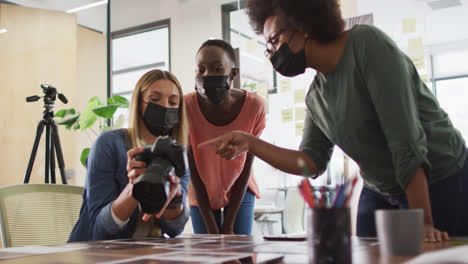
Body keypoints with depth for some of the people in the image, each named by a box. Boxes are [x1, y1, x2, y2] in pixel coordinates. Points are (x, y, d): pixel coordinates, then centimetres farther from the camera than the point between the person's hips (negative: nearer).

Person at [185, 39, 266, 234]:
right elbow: (193, 172, -16)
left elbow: (246, 167, -14)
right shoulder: (186, 107, -25)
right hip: (202, 195, 0)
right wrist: (211, 227, -13)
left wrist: (228, 226, -12)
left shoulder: (254, 106, -23)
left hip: (240, 191, 1)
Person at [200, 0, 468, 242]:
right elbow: (312, 161, 3)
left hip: (441, 184, -6)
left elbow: (407, 141, -26)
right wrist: (250, 143, -7)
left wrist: (423, 224, -28)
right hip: (379, 193, 6)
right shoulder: (316, 95, 1)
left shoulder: (367, 43, -20)